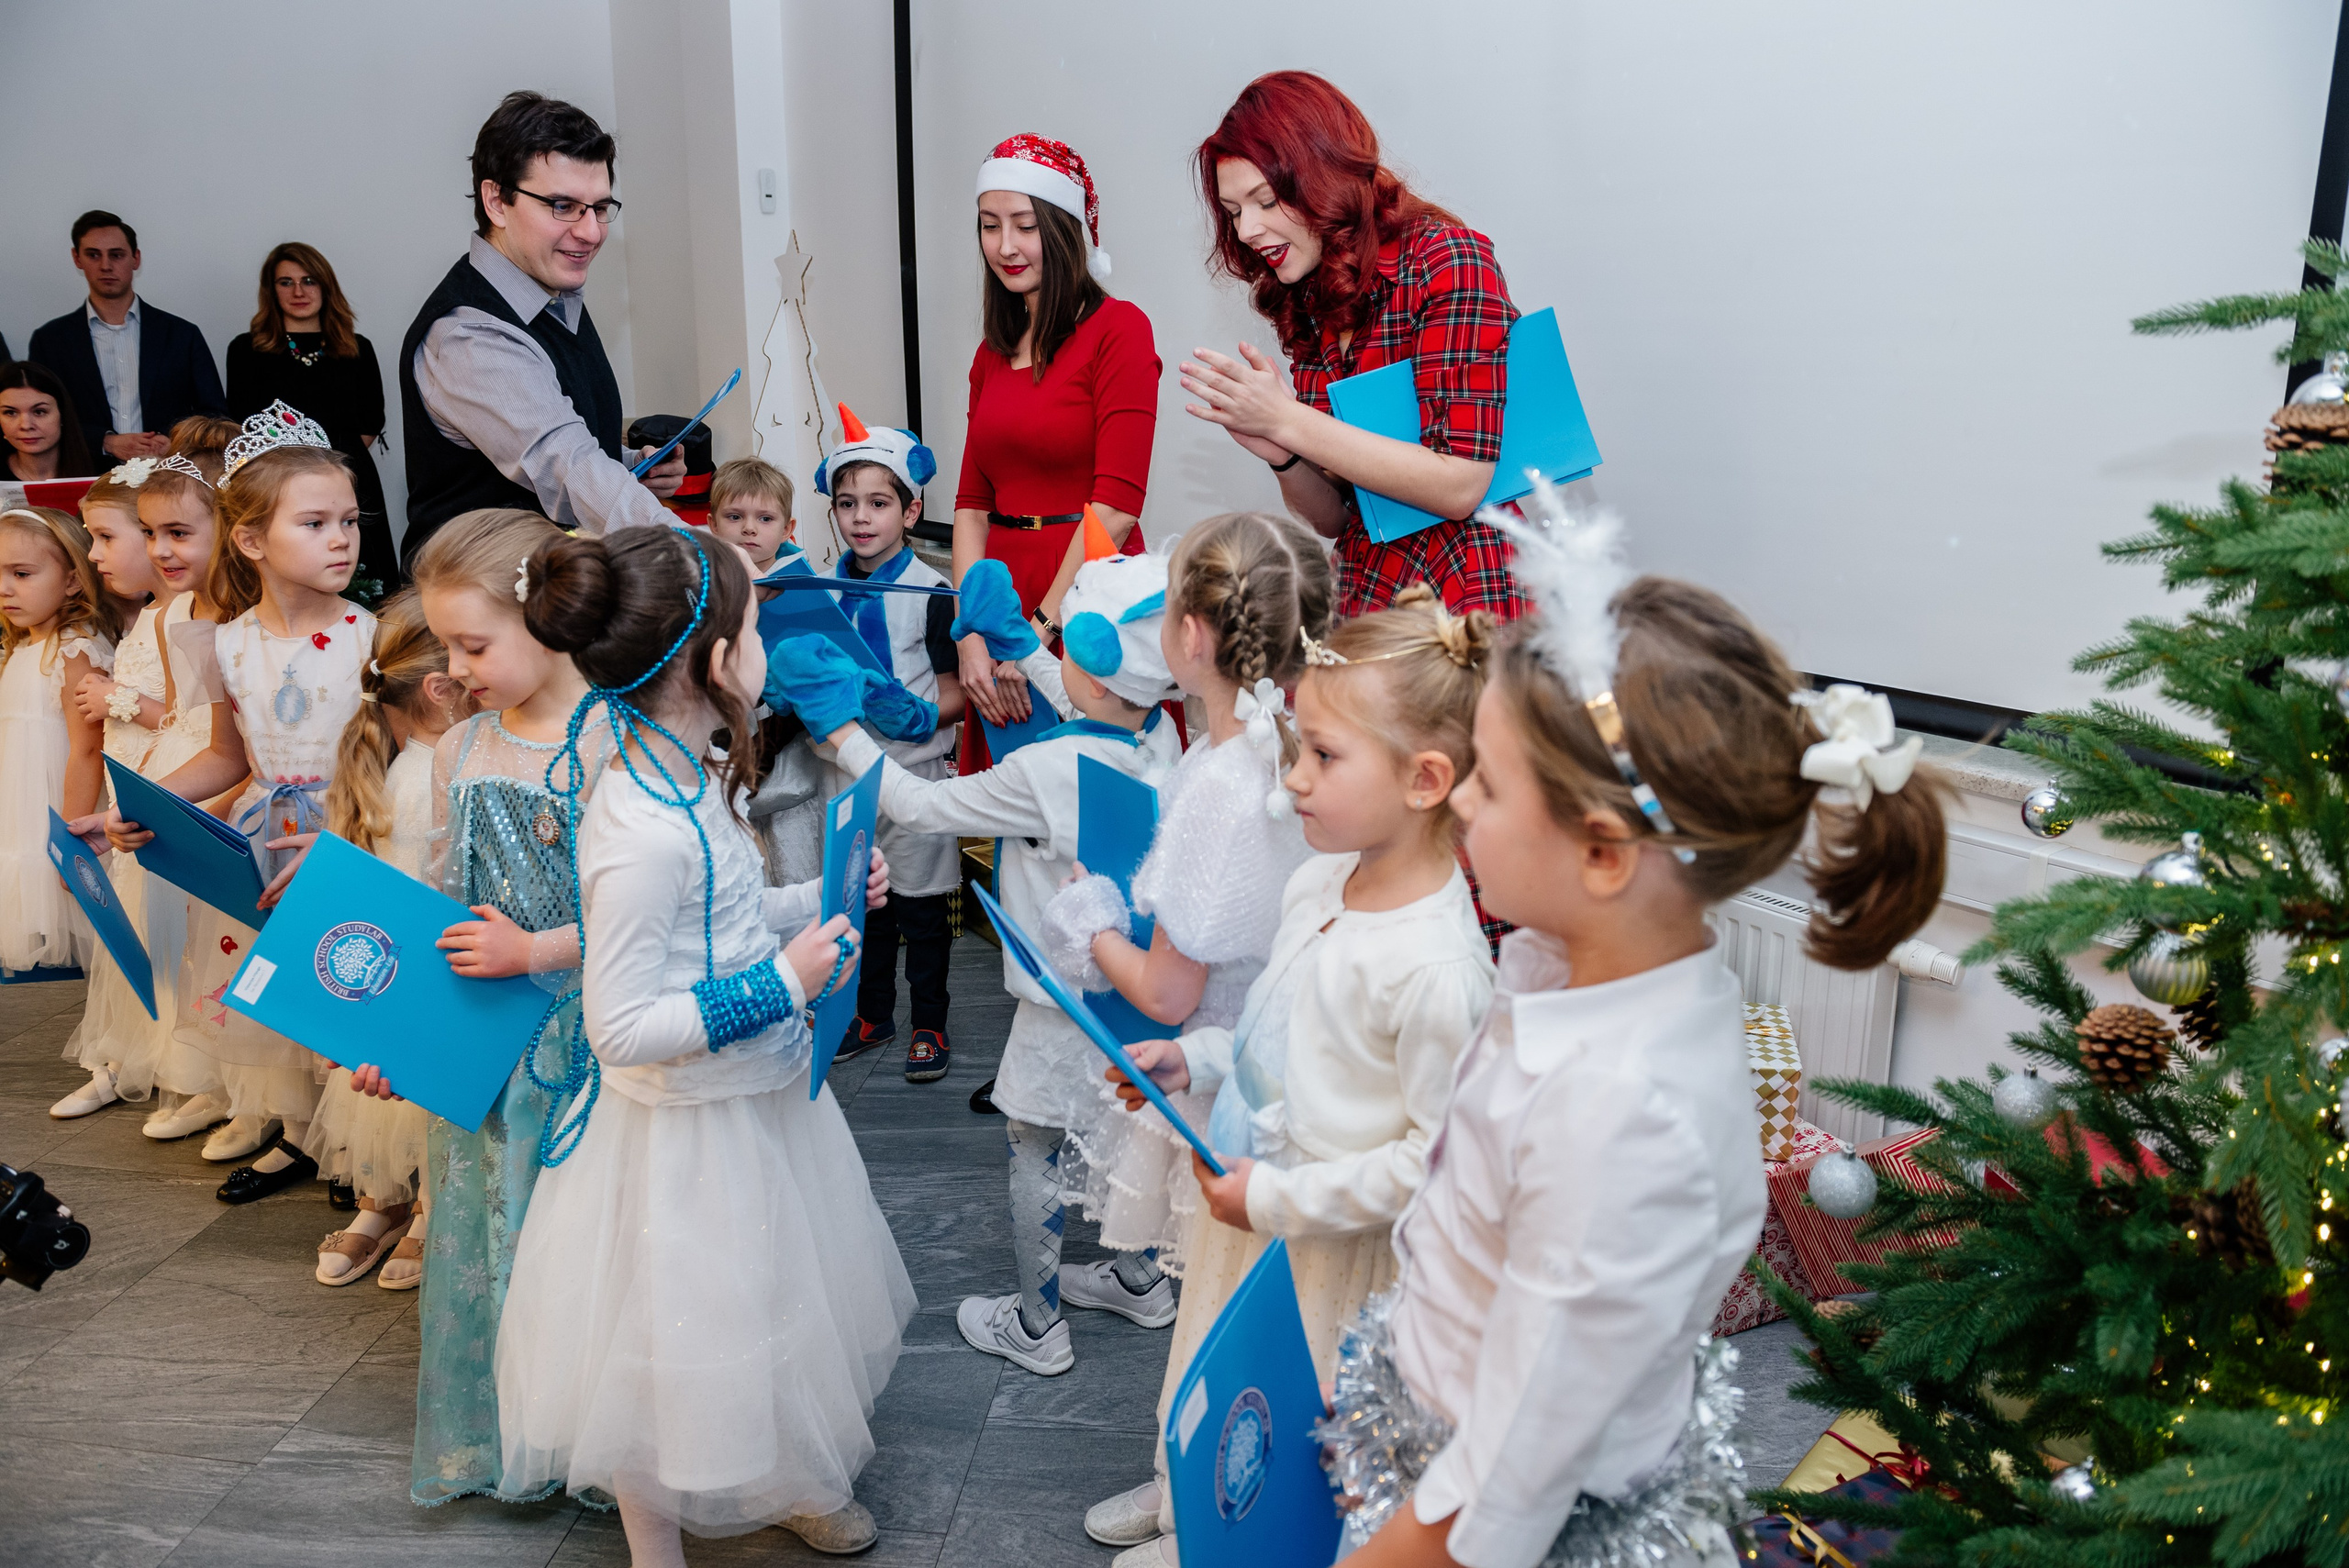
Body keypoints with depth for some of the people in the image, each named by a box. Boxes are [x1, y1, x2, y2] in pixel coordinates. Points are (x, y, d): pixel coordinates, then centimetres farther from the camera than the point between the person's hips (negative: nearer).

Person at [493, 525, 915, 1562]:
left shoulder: (687, 778, -1)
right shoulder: (642, 833, -30)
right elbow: (621, 1028, -29)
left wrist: (823, 899, 8)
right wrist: (780, 985, -26)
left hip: (756, 1097, 10)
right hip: (689, 1130, -9)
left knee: (779, 1310, 27)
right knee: (683, 1344, 12)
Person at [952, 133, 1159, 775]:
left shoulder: (1118, 327, -6)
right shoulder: (993, 352, 14)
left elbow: (1116, 505, -13)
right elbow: (972, 503, 9)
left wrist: (1040, 632, -14)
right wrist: (971, 638, -4)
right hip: (1003, 595, 6)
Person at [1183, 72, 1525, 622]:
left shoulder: (1448, 259, -6)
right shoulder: (1308, 307, 12)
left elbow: (1460, 487, -15)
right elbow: (1331, 519, 13)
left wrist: (1287, 422, -14)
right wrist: (1280, 454, -8)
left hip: (1460, 612, -6)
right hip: (1363, 608, 6)